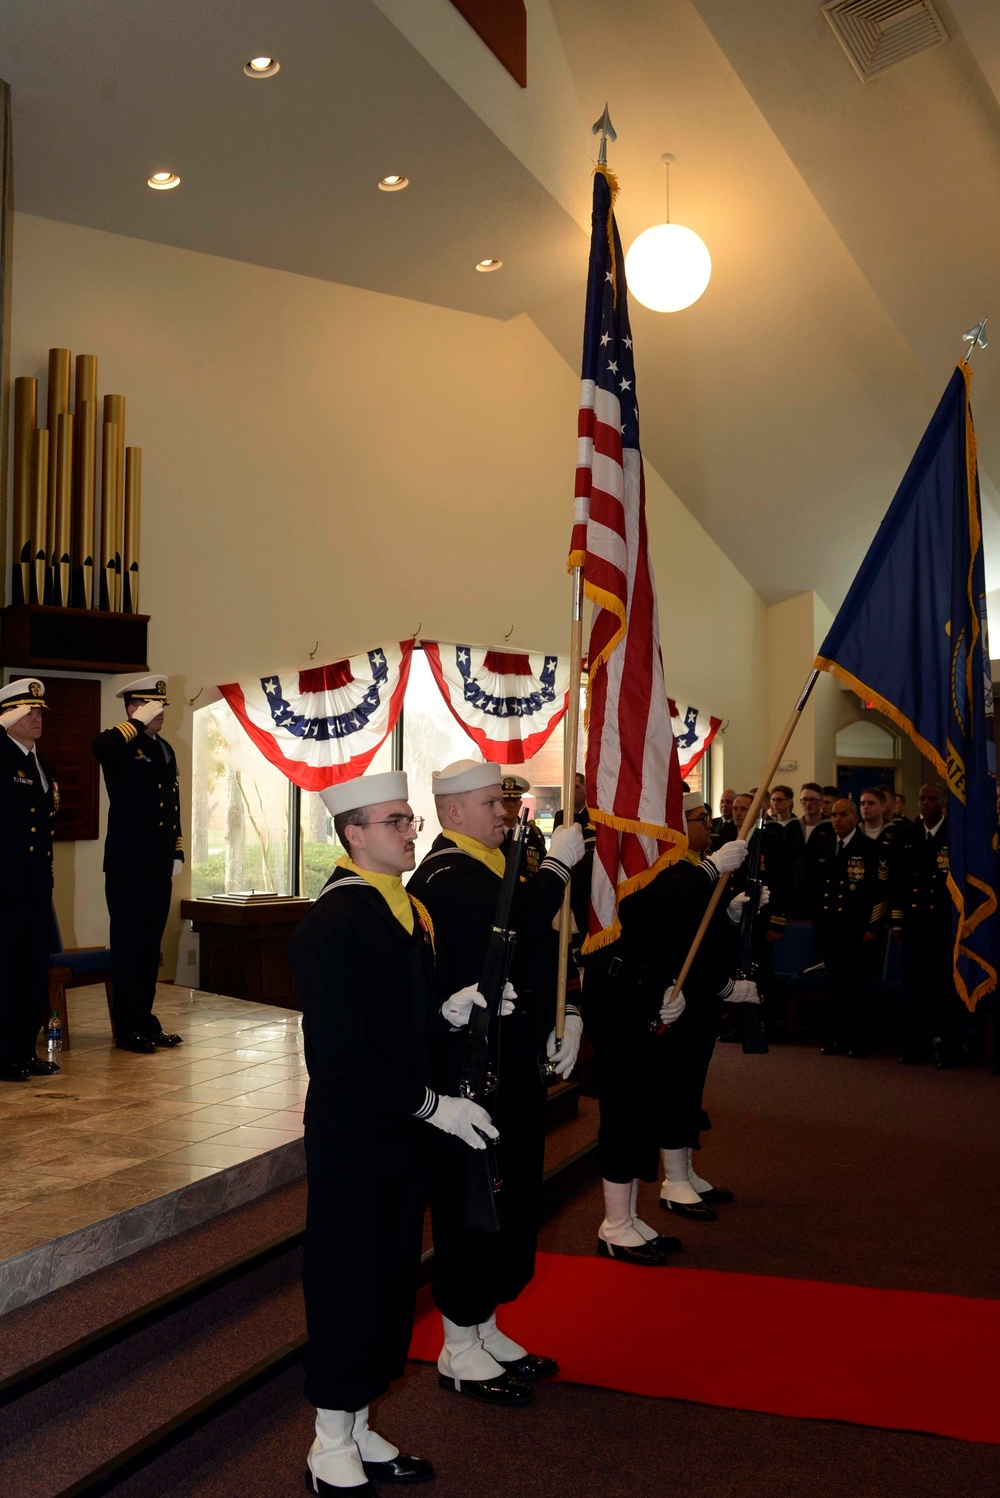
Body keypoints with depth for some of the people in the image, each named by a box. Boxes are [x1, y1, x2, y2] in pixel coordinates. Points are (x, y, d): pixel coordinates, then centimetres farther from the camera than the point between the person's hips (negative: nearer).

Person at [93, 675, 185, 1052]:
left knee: (151, 948, 13)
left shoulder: (165, 750, 17)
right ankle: (127, 1028, 8)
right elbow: (100, 746, -33)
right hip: (128, 867, -7)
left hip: (159, 868, 7)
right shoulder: (121, 746, -6)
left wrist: (177, 853, 18)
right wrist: (140, 723, -21)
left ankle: (145, 1021, 22)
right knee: (129, 947, -1)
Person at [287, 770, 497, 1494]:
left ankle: (358, 1427, 34)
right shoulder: (331, 924, -19)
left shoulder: (409, 908, 9)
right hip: (353, 1134, -8)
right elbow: (343, 1052, -22)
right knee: (350, 1279, 5)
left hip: (404, 1130, 8)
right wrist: (432, 1105, -19)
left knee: (393, 1278, 17)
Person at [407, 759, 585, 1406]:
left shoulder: (500, 865, 14)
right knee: (469, 1202, 2)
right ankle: (459, 1351, 19)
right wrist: (558, 863, -23)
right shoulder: (443, 878, -17)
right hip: (468, 1068, -10)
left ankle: (487, 1329, 34)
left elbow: (540, 948, 19)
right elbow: (511, 929, -33)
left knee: (515, 1198, 18)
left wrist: (566, 1015, 8)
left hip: (518, 1064, 10)